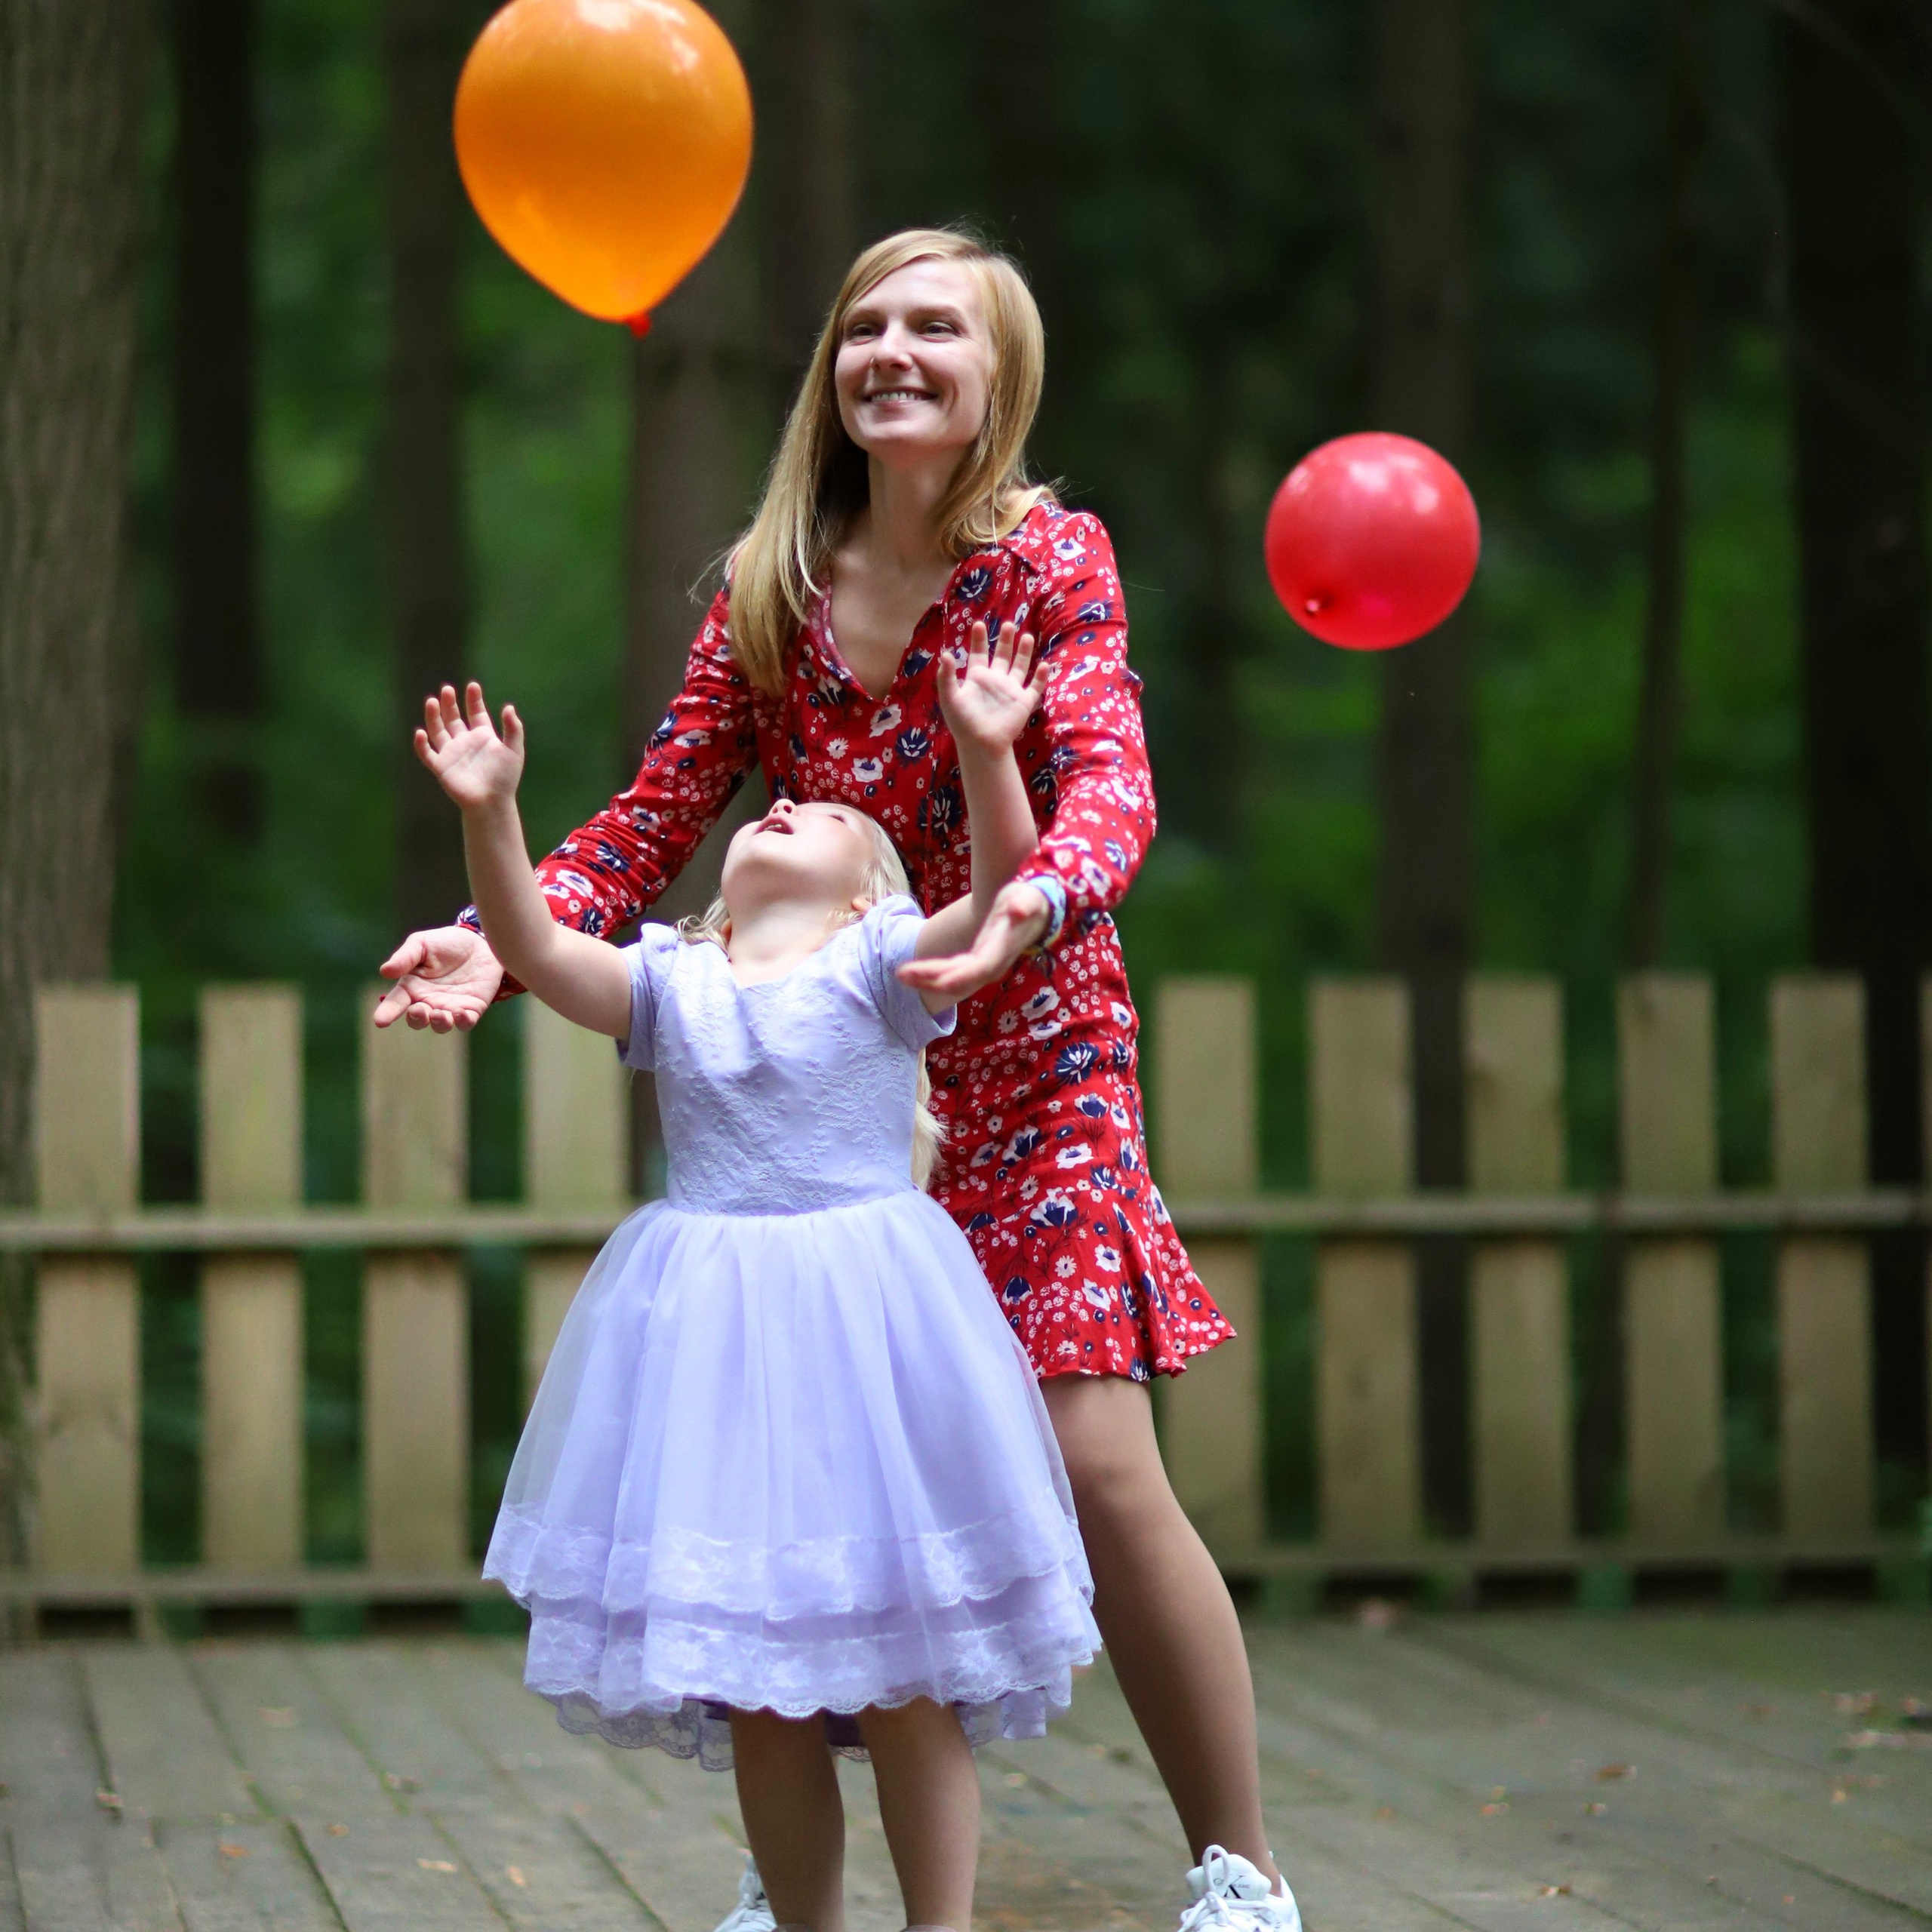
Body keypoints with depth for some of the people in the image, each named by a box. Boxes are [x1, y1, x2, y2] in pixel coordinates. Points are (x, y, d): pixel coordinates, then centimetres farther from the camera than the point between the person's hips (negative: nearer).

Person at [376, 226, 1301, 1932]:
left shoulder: (1052, 557, -7)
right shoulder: (772, 589, 4)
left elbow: (1109, 779, -22)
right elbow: (667, 808, 0)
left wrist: (1040, 899, -45)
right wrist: (507, 933, -17)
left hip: (1028, 1070, -4)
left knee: (1099, 1464, -11)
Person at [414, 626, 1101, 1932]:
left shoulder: (882, 967, 1)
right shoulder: (674, 986, 11)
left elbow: (1001, 893, -14)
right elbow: (533, 948, 0)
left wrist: (986, 755, -29)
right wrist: (489, 815, -14)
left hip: (862, 1316, -3)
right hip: (711, 1333, 3)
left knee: (901, 1686, 1)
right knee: (754, 1698, 7)